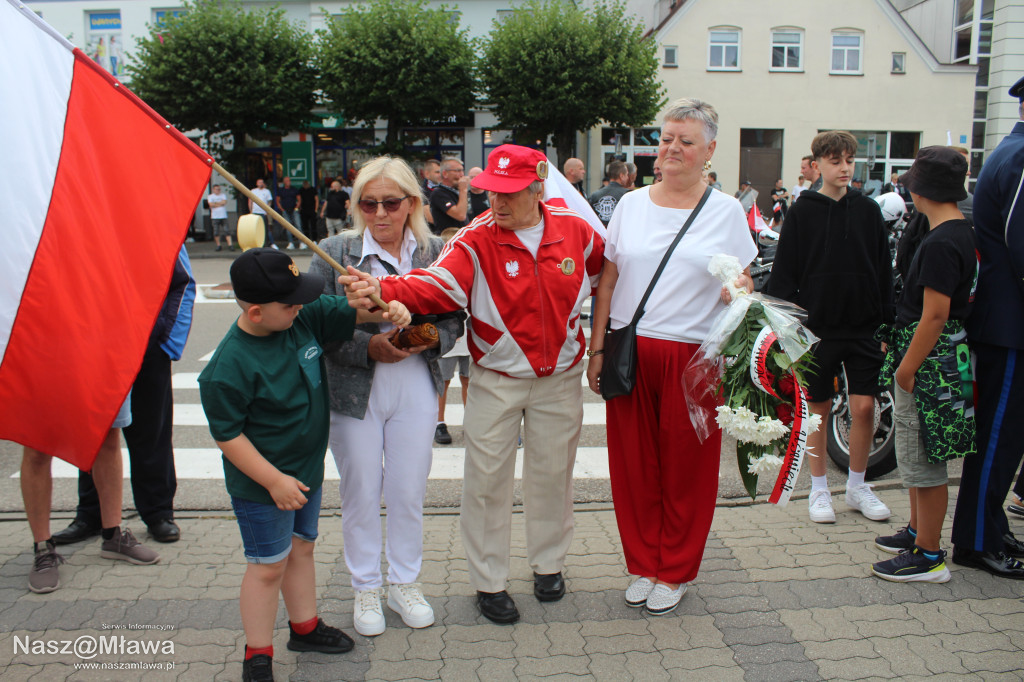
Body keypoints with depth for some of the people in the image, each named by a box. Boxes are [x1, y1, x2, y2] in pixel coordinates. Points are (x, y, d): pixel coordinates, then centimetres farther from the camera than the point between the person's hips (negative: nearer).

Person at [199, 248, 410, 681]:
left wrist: (385, 309, -16)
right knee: (268, 565, 4)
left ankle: (304, 627, 42)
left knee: (301, 547, 22)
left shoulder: (304, 317, -7)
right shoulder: (229, 365, -26)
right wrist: (273, 480, -20)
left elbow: (348, 311, 5)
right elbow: (226, 434, -21)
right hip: (262, 483, -7)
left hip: (307, 470, 7)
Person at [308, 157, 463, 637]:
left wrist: (432, 337, -15)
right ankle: (365, 589, 31)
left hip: (416, 388, 1)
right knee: (360, 492, 10)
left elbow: (455, 318, 6)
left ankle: (405, 583, 32)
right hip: (353, 392, -1)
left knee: (409, 491, 10)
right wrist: (369, 347, -20)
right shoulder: (334, 252, -5)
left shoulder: (434, 252, 1)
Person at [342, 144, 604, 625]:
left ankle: (548, 563, 37)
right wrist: (383, 290, -49)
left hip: (561, 376, 2)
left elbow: (608, 271, 15)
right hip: (496, 379, -2)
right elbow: (437, 285, -31)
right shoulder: (475, 239, -14)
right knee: (487, 477, 3)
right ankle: (488, 581, 22)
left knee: (552, 471, 14)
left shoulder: (576, 231, -5)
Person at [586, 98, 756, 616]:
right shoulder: (631, 204, 9)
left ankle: (674, 572, 26)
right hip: (630, 352, 2)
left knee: (687, 468, 7)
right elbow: (608, 282, 10)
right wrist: (597, 349, 5)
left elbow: (742, 289, 4)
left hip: (694, 357, -2)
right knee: (634, 464, 8)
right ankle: (643, 564, 27)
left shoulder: (726, 211, 4)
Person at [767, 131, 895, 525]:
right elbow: (784, 272, -2)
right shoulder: (802, 212, -1)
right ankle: (819, 489, 21)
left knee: (864, 407, -1)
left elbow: (883, 270, 7)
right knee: (819, 408, 7)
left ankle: (857, 486, 19)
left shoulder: (868, 210, 5)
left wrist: (885, 323, 3)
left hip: (863, 327, 2)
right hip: (817, 326, -2)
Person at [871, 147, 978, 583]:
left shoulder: (940, 244, -21)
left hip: (928, 359, -10)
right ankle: (917, 531, 35)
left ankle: (929, 557, 9)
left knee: (922, 460, -1)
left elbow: (935, 315, -24)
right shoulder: (960, 232, 11)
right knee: (916, 454, 21)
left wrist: (906, 369, -19)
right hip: (936, 357, 10)